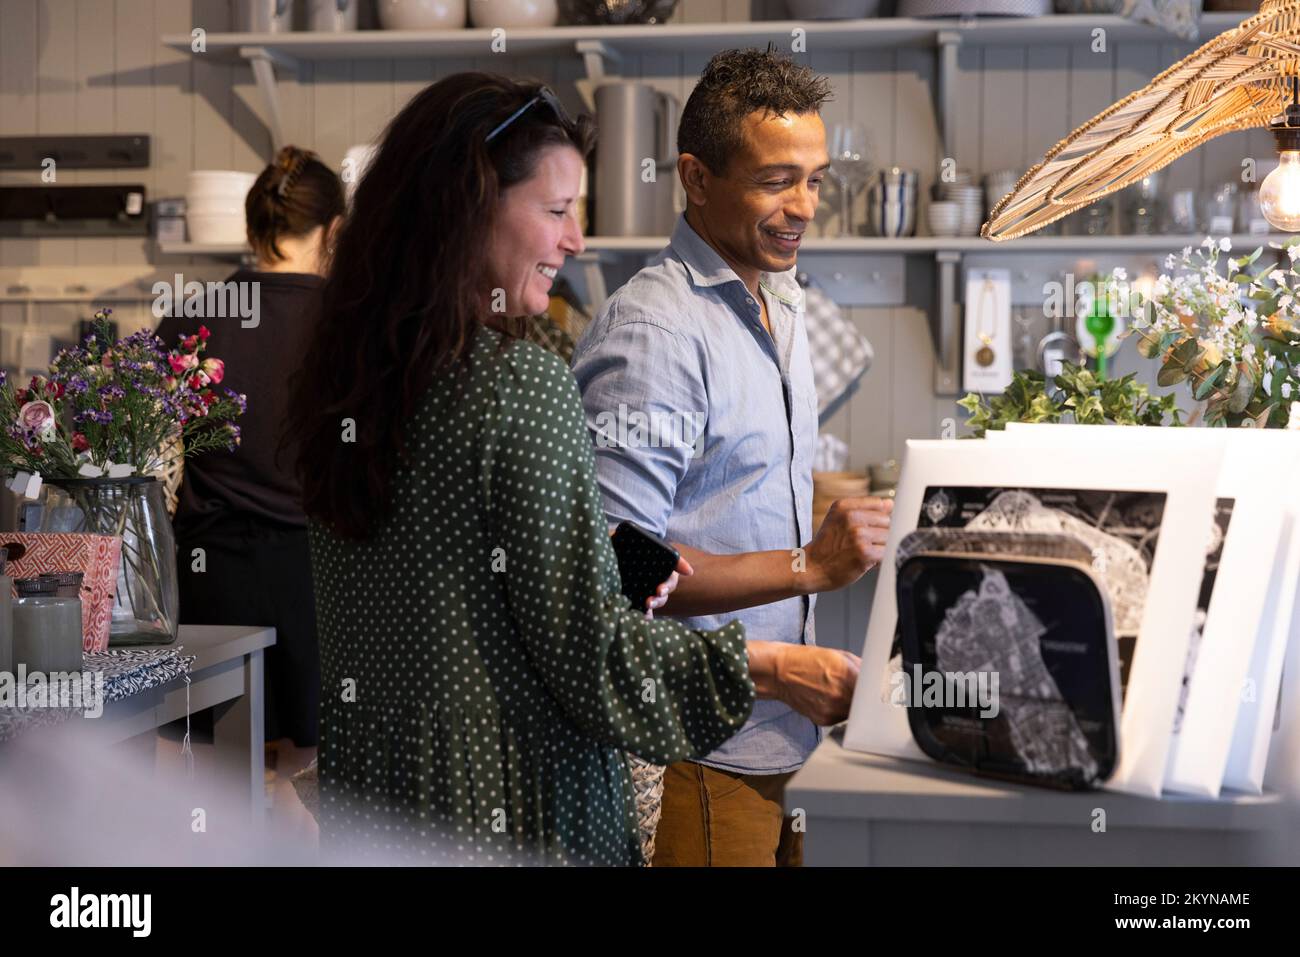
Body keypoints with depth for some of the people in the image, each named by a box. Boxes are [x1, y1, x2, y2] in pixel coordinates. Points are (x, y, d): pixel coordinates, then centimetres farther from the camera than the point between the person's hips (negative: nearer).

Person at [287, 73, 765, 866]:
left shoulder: (343, 375, 5)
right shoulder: (524, 385, -18)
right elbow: (586, 651, -18)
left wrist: (620, 569, 11)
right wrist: (766, 672, -10)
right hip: (515, 815, -8)